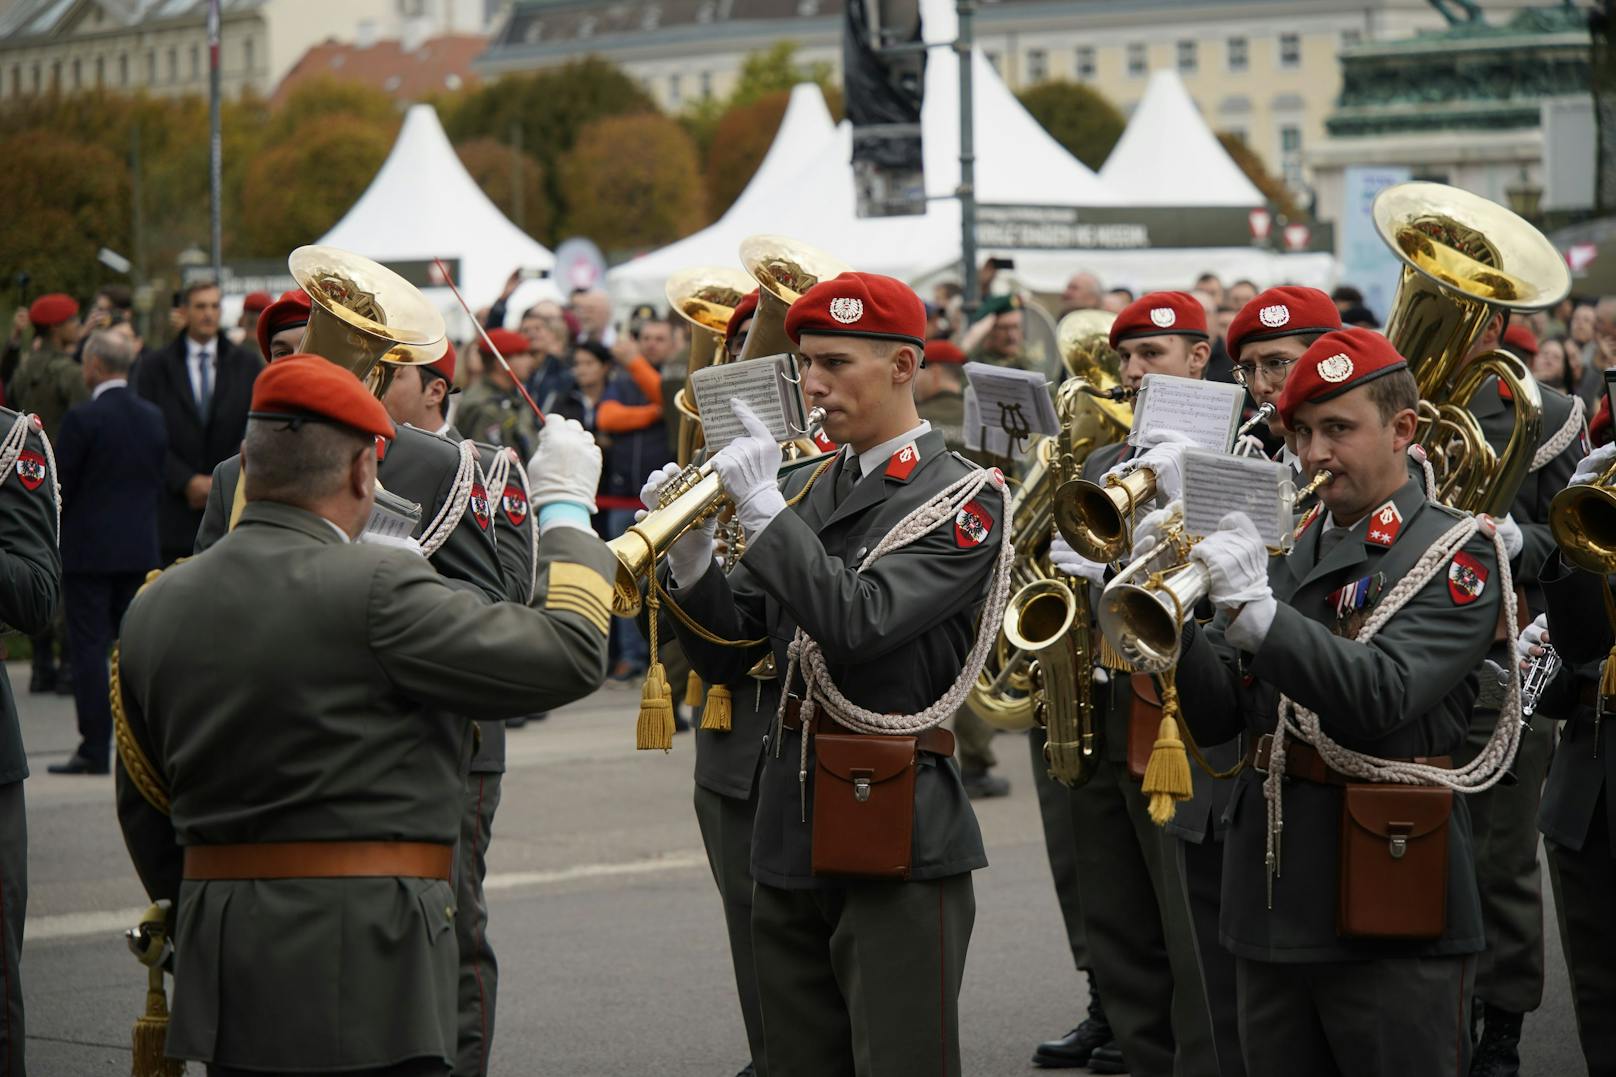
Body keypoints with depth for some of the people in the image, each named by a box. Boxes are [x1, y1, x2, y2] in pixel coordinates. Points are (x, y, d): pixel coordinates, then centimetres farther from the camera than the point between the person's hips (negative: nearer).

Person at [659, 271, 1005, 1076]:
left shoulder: (963, 498, -6)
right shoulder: (805, 489, 13)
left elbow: (860, 624, -21)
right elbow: (727, 657, 10)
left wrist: (765, 510, -20)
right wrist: (688, 556, -6)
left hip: (898, 836, -6)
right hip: (793, 833, 7)